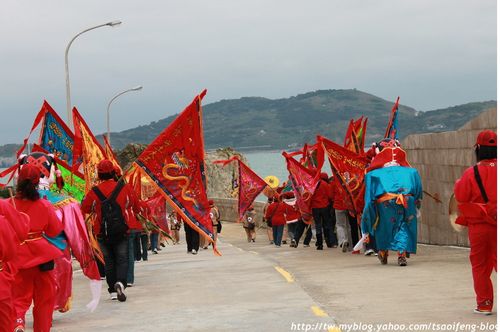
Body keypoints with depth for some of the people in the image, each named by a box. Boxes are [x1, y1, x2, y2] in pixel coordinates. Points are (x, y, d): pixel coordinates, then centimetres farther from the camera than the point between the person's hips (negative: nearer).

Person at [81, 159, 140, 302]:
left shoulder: (94, 192, -6)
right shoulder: (125, 188, -5)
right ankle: (120, 282, -19)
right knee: (122, 259, 6)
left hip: (102, 233, 1)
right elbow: (136, 207, 8)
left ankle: (113, 291, 12)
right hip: (121, 232, -1)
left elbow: (85, 209, 7)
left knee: (108, 261, 13)